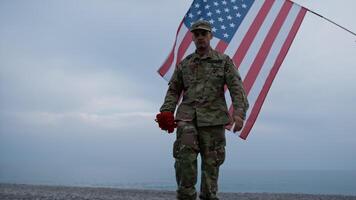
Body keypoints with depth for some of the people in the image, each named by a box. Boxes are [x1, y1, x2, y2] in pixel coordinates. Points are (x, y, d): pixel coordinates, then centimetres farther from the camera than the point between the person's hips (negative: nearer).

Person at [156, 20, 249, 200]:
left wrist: (239, 112, -14)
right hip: (187, 117, 1)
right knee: (185, 155, -17)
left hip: (213, 118, -1)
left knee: (211, 161, 1)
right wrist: (166, 112, 1)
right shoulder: (184, 64, 16)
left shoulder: (224, 61, 10)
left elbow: (236, 88, 0)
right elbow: (173, 90, 16)